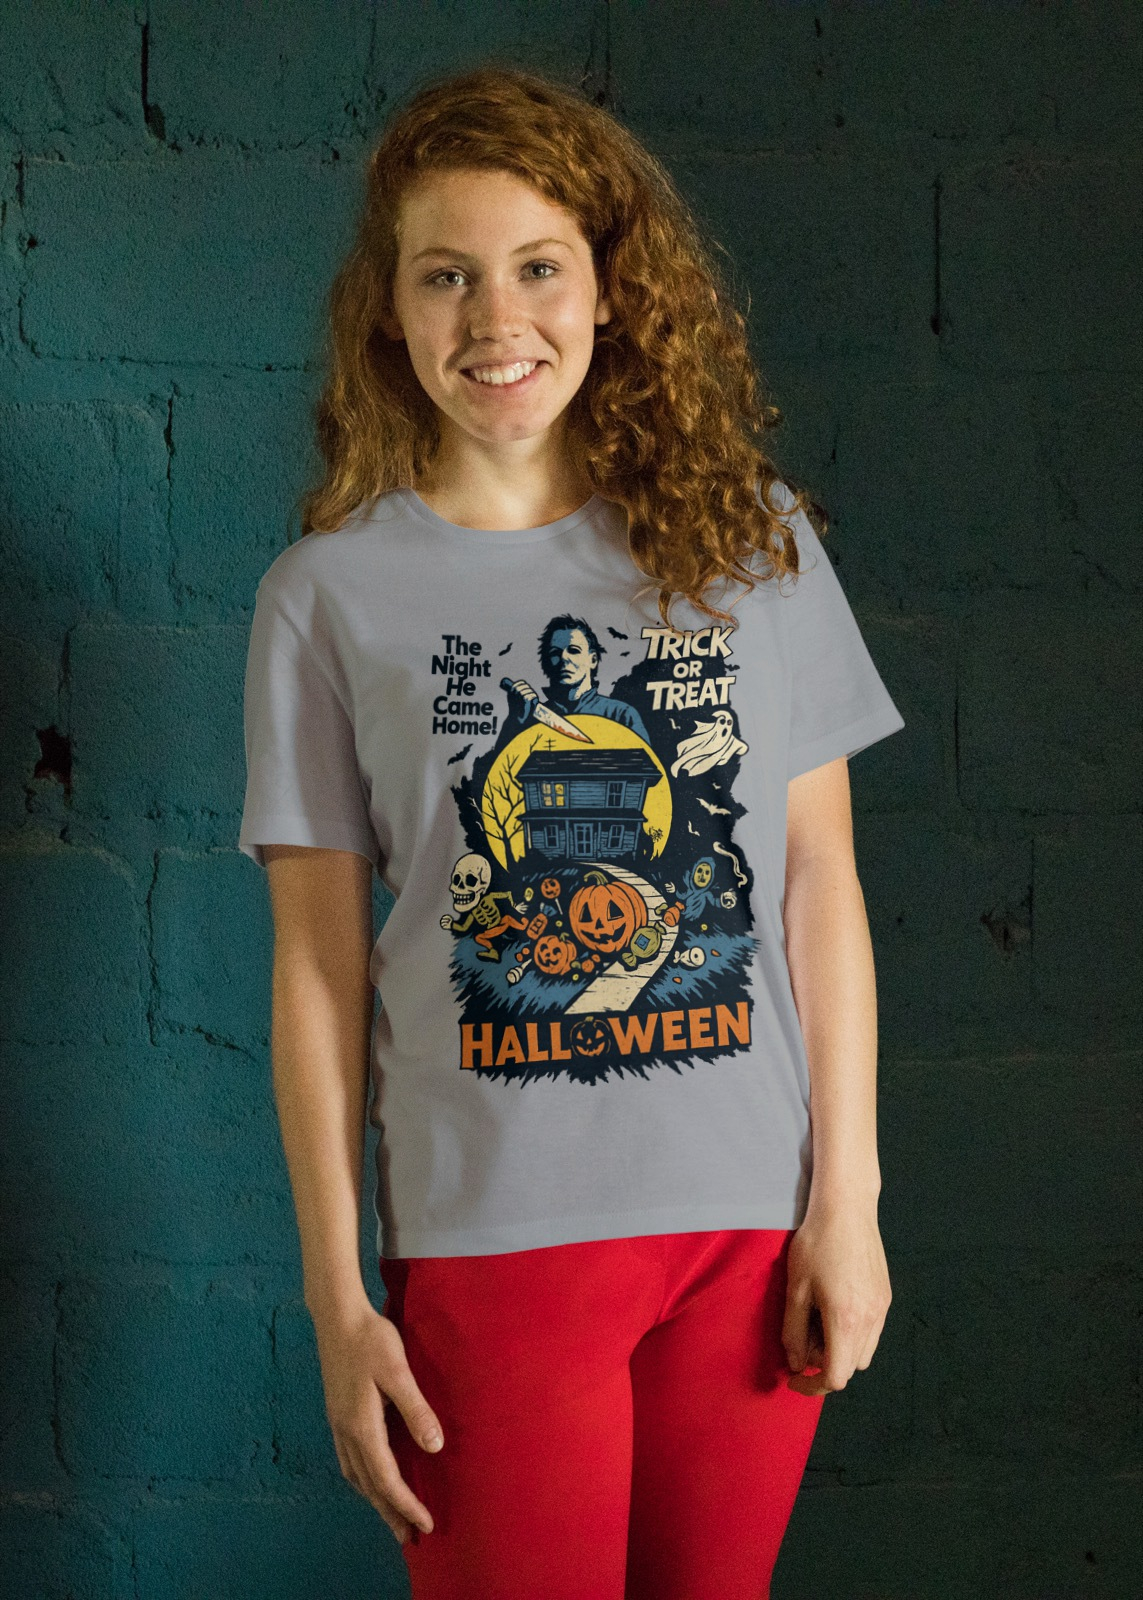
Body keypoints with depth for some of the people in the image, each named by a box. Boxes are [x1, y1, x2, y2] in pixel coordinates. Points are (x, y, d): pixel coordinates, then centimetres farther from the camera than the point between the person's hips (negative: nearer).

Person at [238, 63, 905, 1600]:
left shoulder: (750, 536, 3)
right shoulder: (331, 592, -2)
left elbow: (821, 878, 4)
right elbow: (320, 963, -1)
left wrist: (847, 1195, 0)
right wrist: (338, 1296, -2)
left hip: (752, 1227, 2)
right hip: (490, 1233, -2)